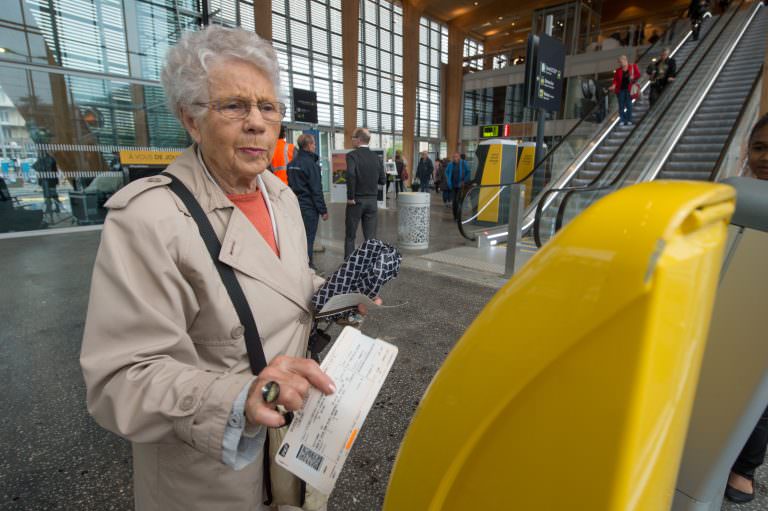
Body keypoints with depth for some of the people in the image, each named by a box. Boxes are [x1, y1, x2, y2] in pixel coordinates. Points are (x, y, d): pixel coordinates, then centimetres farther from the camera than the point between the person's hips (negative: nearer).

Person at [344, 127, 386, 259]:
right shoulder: (376, 157, 5)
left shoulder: (352, 155, -9)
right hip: (372, 201, 4)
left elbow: (350, 174, -26)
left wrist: (351, 197, -18)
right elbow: (382, 180, 5)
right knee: (371, 236, 9)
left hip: (356, 200, -4)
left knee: (350, 236, 9)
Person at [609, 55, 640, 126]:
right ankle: (622, 120, 10)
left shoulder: (633, 67, 1)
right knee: (621, 106, 3)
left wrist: (633, 77, -15)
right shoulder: (618, 70, 5)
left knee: (629, 105, 0)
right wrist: (614, 85, -12)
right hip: (620, 89, 2)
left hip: (629, 89, -2)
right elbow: (615, 79, 5)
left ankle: (629, 120, 8)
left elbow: (638, 74, 3)